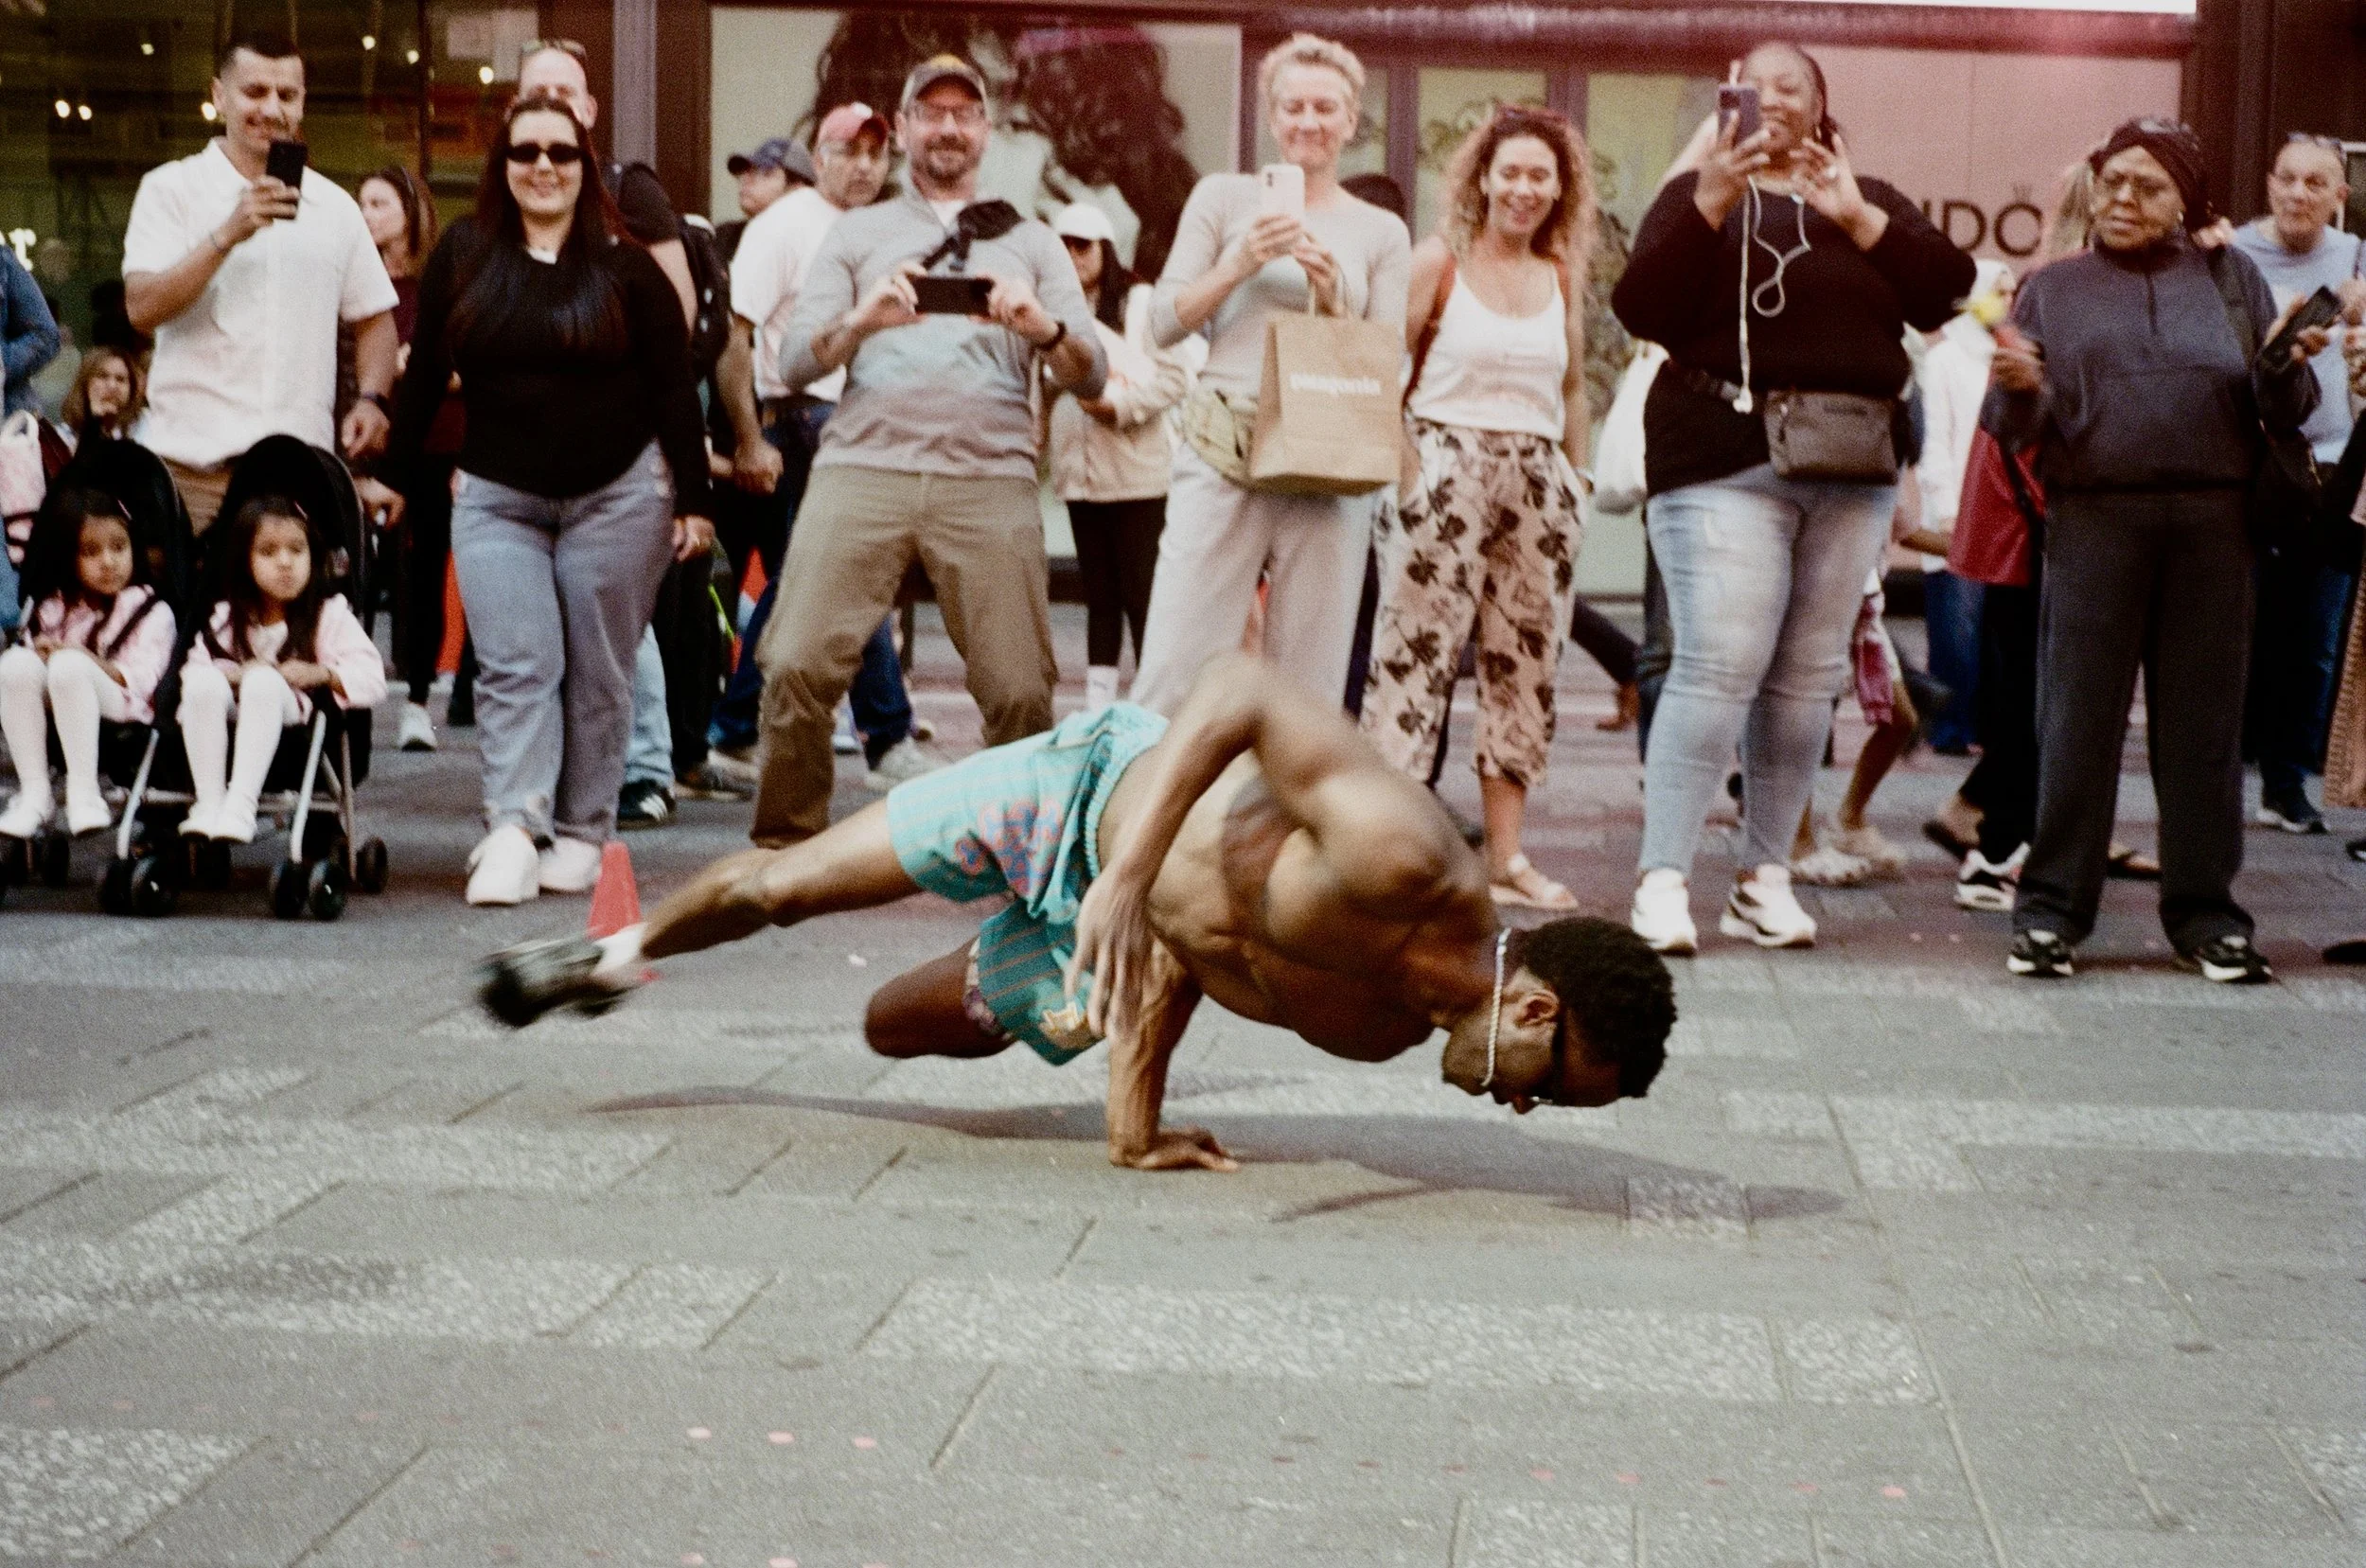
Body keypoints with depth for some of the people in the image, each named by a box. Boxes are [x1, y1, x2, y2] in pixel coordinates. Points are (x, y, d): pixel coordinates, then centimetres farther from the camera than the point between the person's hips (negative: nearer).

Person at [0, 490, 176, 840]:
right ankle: (33, 793, -25)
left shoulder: (151, 611, 6)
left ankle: (83, 794, -34)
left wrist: (91, 660, -19)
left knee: (70, 665, -35)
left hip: (120, 708, -4)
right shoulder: (53, 607, 19)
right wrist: (41, 654, -12)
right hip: (48, 707, 4)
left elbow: (140, 679, -5)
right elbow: (31, 646, 10)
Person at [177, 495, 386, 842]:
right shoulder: (226, 619, 14)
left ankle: (241, 806, -41)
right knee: (202, 680, -29)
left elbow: (371, 680, 0)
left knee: (265, 681, -35)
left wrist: (322, 674, -15)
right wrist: (231, 675, -14)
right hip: (227, 721, 3)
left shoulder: (330, 615, 7)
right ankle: (208, 803, -31)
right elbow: (194, 666, 4)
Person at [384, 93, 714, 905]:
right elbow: (424, 374, 9)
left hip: (617, 496, -1)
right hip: (497, 500, 1)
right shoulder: (463, 256, 6)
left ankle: (581, 836, 7)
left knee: (597, 674, 2)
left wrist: (692, 499, -5)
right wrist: (394, 474, 6)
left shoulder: (625, 266, 1)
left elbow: (673, 389, 0)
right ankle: (511, 832, -19)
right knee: (515, 666, -10)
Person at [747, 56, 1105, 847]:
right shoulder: (857, 232, 19)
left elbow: (1093, 374, 10)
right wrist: (861, 320, -12)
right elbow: (794, 360, 8)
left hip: (990, 479, 0)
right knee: (796, 664, -13)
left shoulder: (1031, 242, 20)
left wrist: (1043, 328, -12)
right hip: (862, 467, 0)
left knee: (1020, 690, -9)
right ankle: (785, 841, 2)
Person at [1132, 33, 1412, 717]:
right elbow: (1165, 326, 5)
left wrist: (1332, 297, -7)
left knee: (1309, 691, 1)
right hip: (1222, 456, -1)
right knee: (1173, 675, -9)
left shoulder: (1382, 232, 13)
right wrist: (1241, 263, -9)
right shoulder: (1224, 198, 10)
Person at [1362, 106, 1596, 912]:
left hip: (1536, 476, 5)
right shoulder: (1441, 261, 0)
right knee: (1416, 651, -9)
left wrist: (1575, 480, 14)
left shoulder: (1562, 276, 12)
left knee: (1526, 661, 5)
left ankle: (1507, 855, 11)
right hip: (1447, 467, -5)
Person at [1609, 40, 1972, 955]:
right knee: (1719, 664, -15)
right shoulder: (1696, 197, 7)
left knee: (1810, 675, 4)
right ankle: (1664, 879, -14)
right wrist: (1712, 203, -17)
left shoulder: (1872, 201, 16)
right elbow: (1641, 311, -9)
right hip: (1726, 461, -4)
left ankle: (1765, 877, 12)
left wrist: (1857, 218, -10)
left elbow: (1944, 290, 1)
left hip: (1853, 471, 4)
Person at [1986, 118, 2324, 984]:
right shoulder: (2053, 288, 14)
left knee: (2205, 719, 4)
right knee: (2078, 717, -1)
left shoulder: (2229, 277, 14)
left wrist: (2289, 366, -12)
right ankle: (2051, 906, 5)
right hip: (2094, 517, -1)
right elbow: (2017, 427, 6)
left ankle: (2205, 912, 11)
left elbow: (2283, 411, 10)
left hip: (2213, 523, 1)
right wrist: (2019, 386, -15)